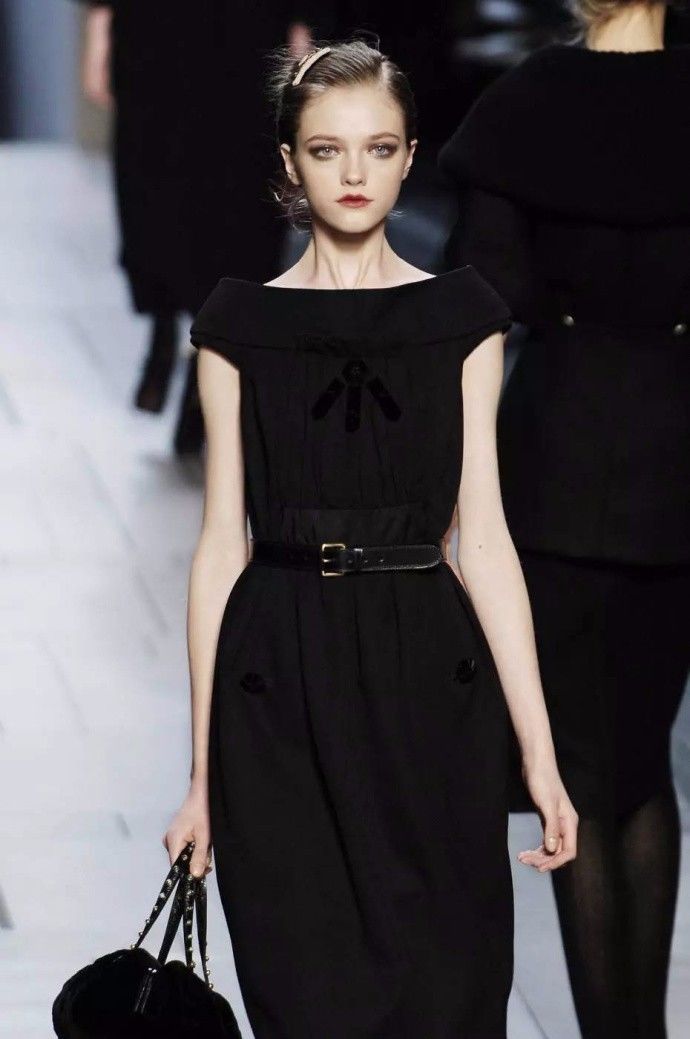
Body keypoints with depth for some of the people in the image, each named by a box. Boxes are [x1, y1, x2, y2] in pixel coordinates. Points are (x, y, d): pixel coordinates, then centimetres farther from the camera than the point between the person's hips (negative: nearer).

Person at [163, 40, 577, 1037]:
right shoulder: (240, 321, 4)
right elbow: (222, 546, 3)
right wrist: (204, 770, 0)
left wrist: (541, 754, -3)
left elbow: (484, 537, 3)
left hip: (427, 678, 1)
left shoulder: (461, 317, 5)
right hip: (282, 690, -1)